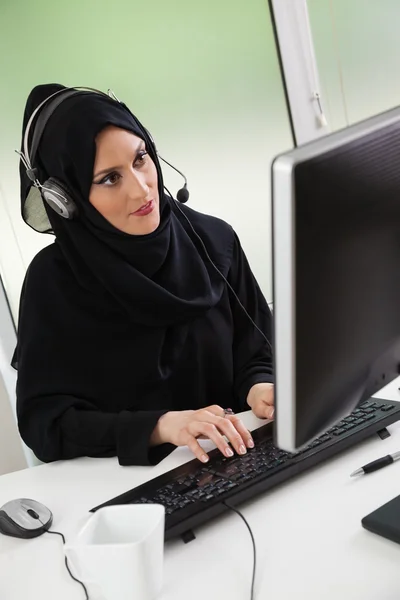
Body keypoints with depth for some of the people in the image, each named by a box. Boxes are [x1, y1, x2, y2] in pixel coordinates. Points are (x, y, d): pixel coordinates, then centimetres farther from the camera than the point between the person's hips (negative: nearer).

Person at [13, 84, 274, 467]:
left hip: (231, 460, 3)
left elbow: (257, 350, 5)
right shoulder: (53, 280, -10)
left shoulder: (214, 240, -2)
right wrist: (159, 425, -25)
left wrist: (260, 387, -17)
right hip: (130, 473, -2)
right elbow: (43, 420, -12)